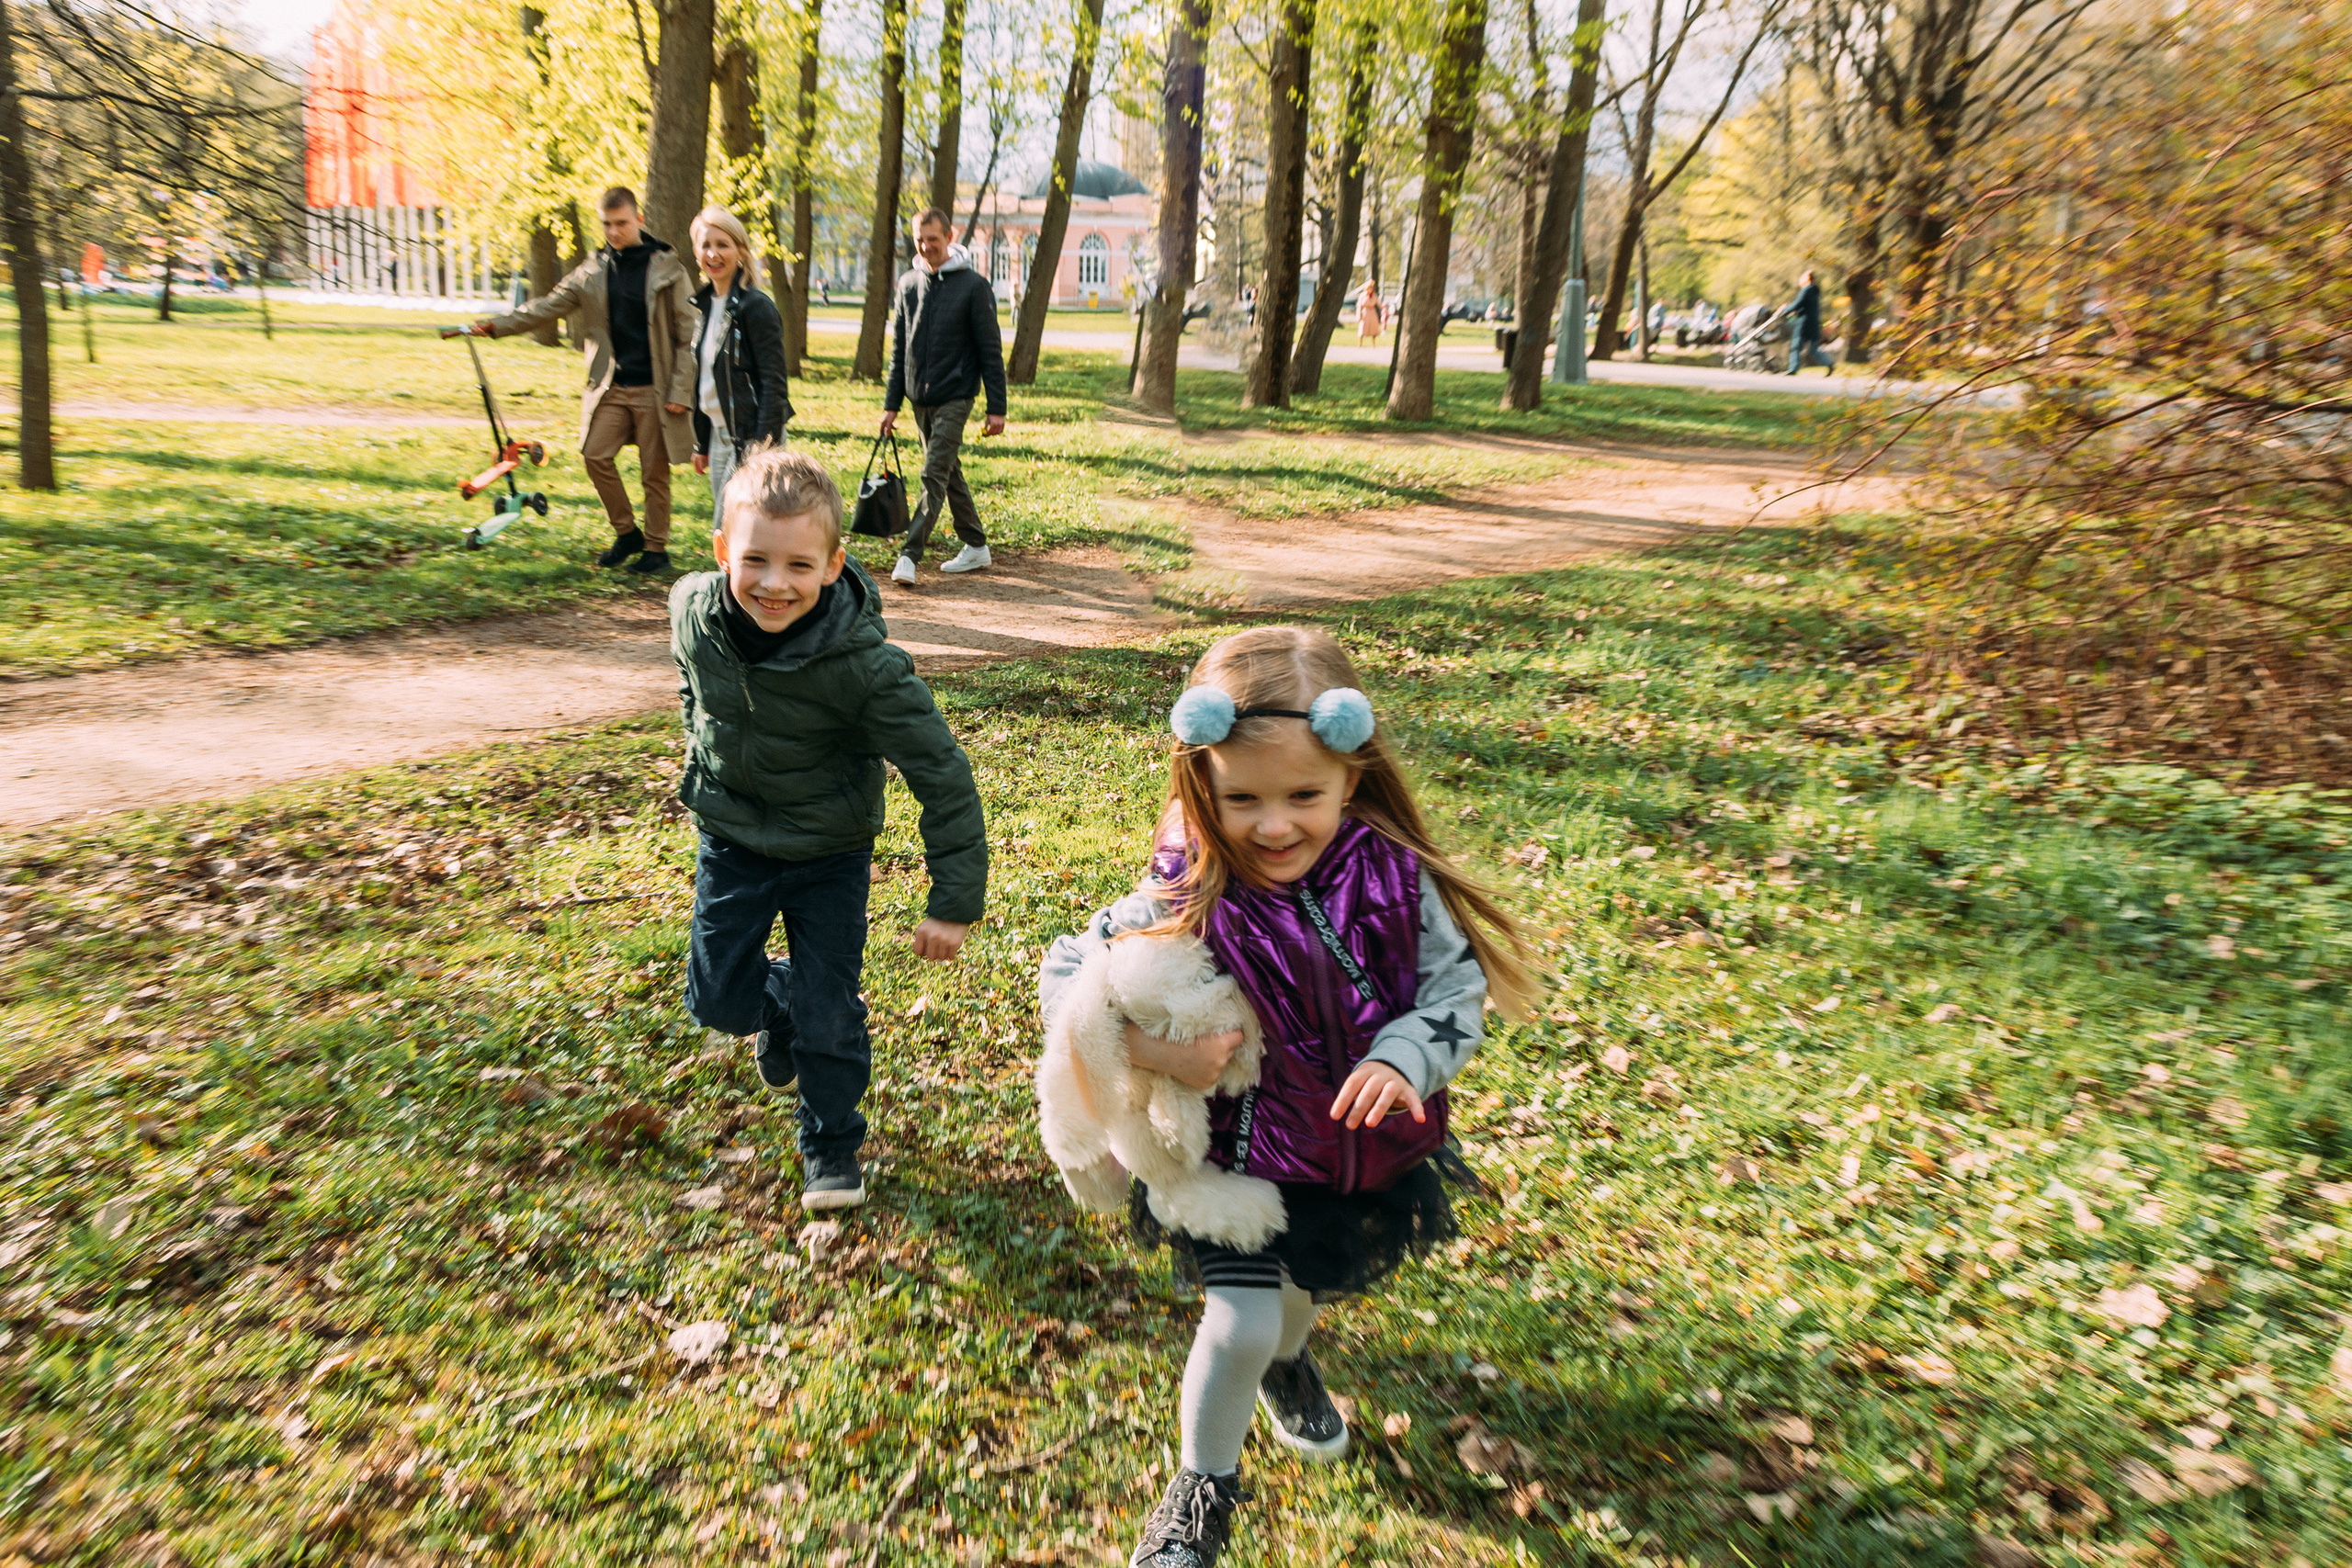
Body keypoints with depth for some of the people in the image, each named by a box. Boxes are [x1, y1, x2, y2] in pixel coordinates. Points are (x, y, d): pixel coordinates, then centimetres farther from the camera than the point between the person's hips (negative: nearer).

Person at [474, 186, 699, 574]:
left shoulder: (667, 268, -2)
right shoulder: (593, 272, 9)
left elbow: (689, 334, -4)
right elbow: (548, 307, 9)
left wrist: (680, 390, -11)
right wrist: (496, 325, -4)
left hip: (653, 389, -4)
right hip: (611, 386, 4)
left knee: (655, 470, 1)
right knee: (595, 455, -4)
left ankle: (656, 548, 14)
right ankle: (627, 533, 14)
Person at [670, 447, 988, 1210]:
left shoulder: (863, 665, -32)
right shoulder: (693, 612, -18)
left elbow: (943, 776, -25)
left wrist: (954, 901, -24)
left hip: (830, 854, -3)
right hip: (731, 840, 3)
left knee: (829, 1016, 3)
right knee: (719, 997, 9)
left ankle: (831, 1143, 30)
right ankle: (775, 1002, 45)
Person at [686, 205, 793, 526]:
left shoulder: (756, 307, -13)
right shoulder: (707, 305, 11)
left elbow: (774, 386, -17)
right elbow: (704, 381, 17)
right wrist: (701, 442, 17)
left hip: (751, 438, -8)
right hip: (720, 435, 8)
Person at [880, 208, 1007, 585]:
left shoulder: (974, 285, -6)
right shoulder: (908, 283, 9)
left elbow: (991, 351, -6)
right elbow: (899, 349, 13)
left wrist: (996, 408, -10)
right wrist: (891, 403, 9)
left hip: (955, 397, -6)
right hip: (920, 398, 6)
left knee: (934, 475, -13)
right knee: (949, 474, 12)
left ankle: (909, 554, -14)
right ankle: (976, 547, 23)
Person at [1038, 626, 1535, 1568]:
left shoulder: (1391, 880, -22)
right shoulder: (1187, 903, -26)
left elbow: (1459, 983, -11)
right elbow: (1063, 973, -16)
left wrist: (1404, 1057, -29)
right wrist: (1153, 1050, -30)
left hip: (1362, 1148, 4)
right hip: (1235, 1149, -3)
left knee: (1317, 1277, 27)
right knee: (1239, 1323, -3)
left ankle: (1286, 1359, 64)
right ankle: (1205, 1487, 29)